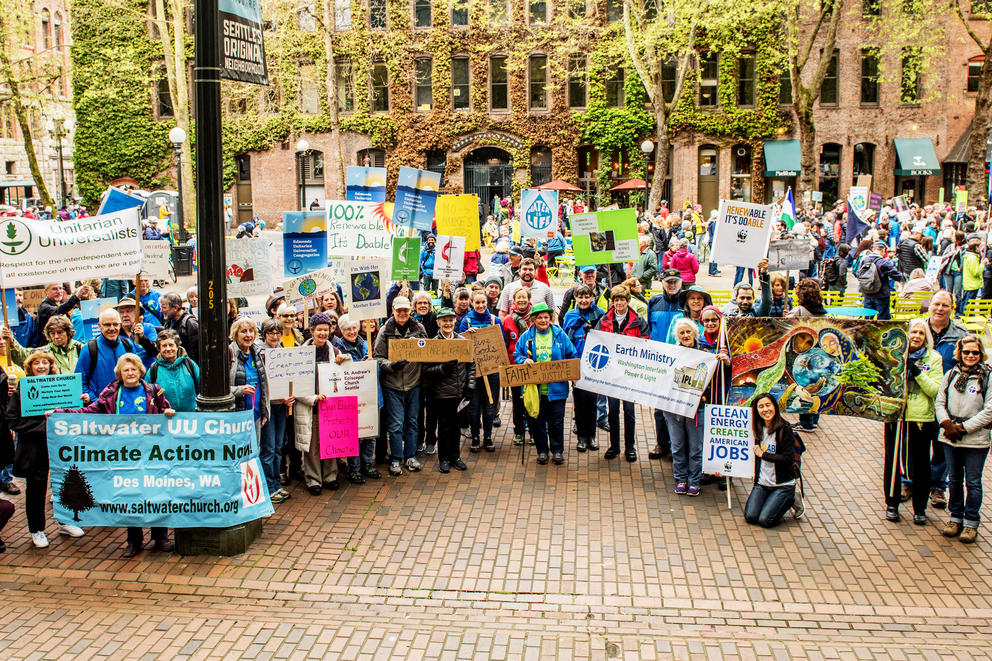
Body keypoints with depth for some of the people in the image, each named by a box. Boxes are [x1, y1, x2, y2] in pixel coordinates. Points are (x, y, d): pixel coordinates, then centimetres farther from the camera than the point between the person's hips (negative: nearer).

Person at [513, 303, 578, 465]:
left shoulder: (560, 335, 3)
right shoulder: (526, 336, 4)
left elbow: (572, 356, 7)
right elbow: (516, 355, 8)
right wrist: (524, 361, -13)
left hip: (556, 388, -1)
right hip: (534, 387, 1)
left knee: (557, 421, 5)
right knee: (537, 421, 8)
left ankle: (557, 450, 20)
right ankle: (542, 450, 22)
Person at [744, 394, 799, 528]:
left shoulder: (785, 430, -12)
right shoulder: (758, 429, 6)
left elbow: (788, 459, -17)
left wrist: (763, 454, -14)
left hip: (783, 485, -5)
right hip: (762, 483, 5)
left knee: (765, 520, -15)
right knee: (750, 517, -11)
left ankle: (790, 500, 12)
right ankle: (772, 502, 18)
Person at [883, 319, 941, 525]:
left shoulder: (933, 358, 2)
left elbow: (936, 390, -5)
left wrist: (919, 374, -17)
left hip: (921, 419, -1)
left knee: (920, 465, 7)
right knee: (891, 462, 7)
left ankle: (920, 508, 20)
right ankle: (892, 504, 23)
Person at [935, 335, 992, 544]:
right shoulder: (951, 375, 7)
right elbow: (939, 401, 8)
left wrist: (963, 428, -13)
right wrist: (947, 424, -9)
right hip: (950, 438, 4)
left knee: (973, 482, 5)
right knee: (954, 480, 14)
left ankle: (971, 522, 16)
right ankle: (955, 517, 27)